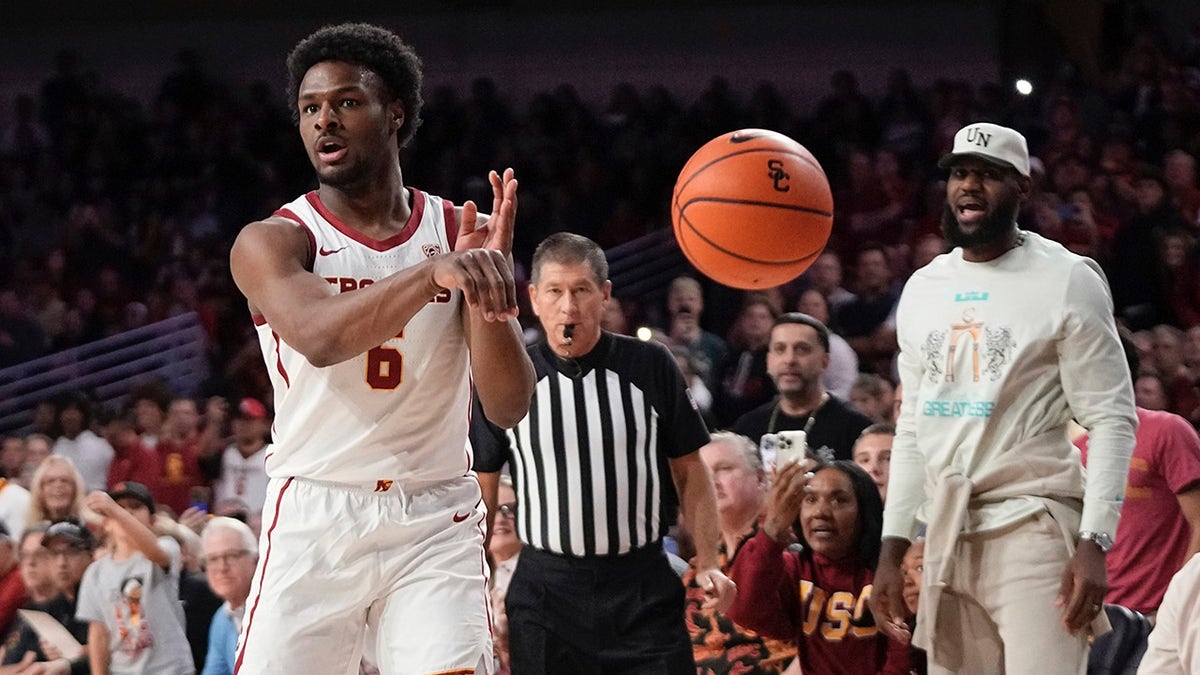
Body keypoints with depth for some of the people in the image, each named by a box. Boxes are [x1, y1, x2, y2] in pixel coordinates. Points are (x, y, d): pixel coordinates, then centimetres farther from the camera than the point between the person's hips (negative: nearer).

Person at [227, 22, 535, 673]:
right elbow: (320, 339, -27)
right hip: (314, 520, -1)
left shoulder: (464, 234, 3)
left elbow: (508, 407, -5)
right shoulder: (269, 241, -4)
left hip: (435, 524, 1)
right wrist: (433, 273, -41)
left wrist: (487, 283, -22)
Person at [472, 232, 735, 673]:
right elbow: (481, 491, 9)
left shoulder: (651, 366, 2)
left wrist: (707, 562, -2)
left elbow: (689, 470, 8)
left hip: (644, 590, 0)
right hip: (545, 593, 0)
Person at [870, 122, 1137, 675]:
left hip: (1033, 526, -6)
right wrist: (893, 548, 13)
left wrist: (1094, 543, -17)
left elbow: (1112, 419, -7)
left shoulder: (1067, 281, -3)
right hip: (947, 531, 6)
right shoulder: (923, 288, 14)